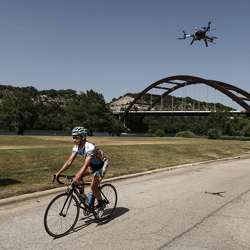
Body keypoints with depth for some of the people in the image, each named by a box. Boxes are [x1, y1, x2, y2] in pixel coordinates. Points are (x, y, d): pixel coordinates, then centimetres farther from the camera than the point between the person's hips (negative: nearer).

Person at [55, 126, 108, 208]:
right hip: (92, 164, 7)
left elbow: (85, 164, -45)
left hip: (101, 164, -7)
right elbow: (69, 161, -16)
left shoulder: (90, 147, -36)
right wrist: (58, 173, -25)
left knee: (93, 186, -14)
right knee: (77, 176, -10)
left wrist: (78, 177, -55)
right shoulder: (76, 147, -14)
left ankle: (101, 204, 12)